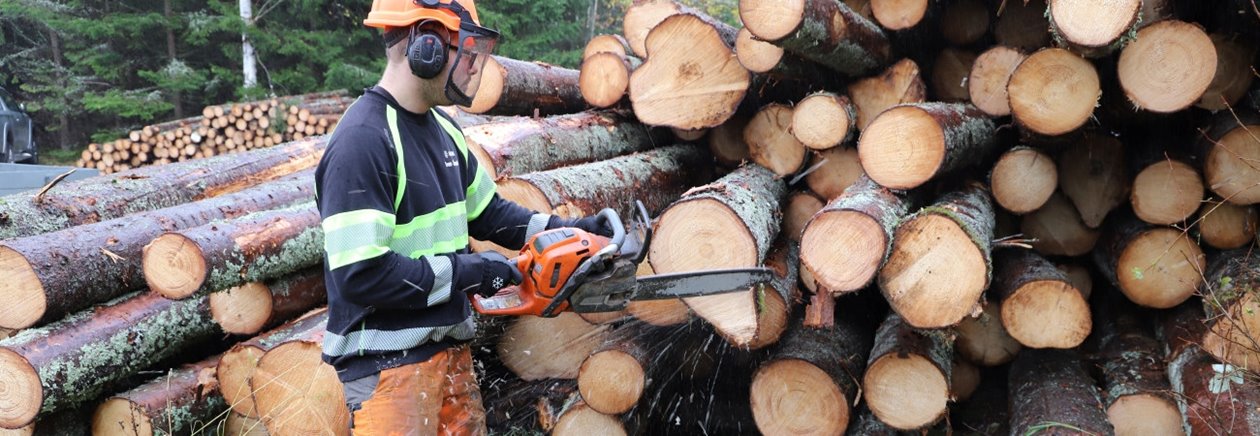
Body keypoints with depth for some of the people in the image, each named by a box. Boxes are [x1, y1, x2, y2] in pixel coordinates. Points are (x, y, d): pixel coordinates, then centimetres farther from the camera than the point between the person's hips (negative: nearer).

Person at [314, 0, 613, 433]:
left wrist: (560, 230, 5)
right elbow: (360, 275, -26)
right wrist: (464, 272, -18)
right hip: (388, 363, -9)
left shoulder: (443, 128, 8)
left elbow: (486, 212, 18)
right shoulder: (363, 139, -21)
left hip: (450, 347, 9)